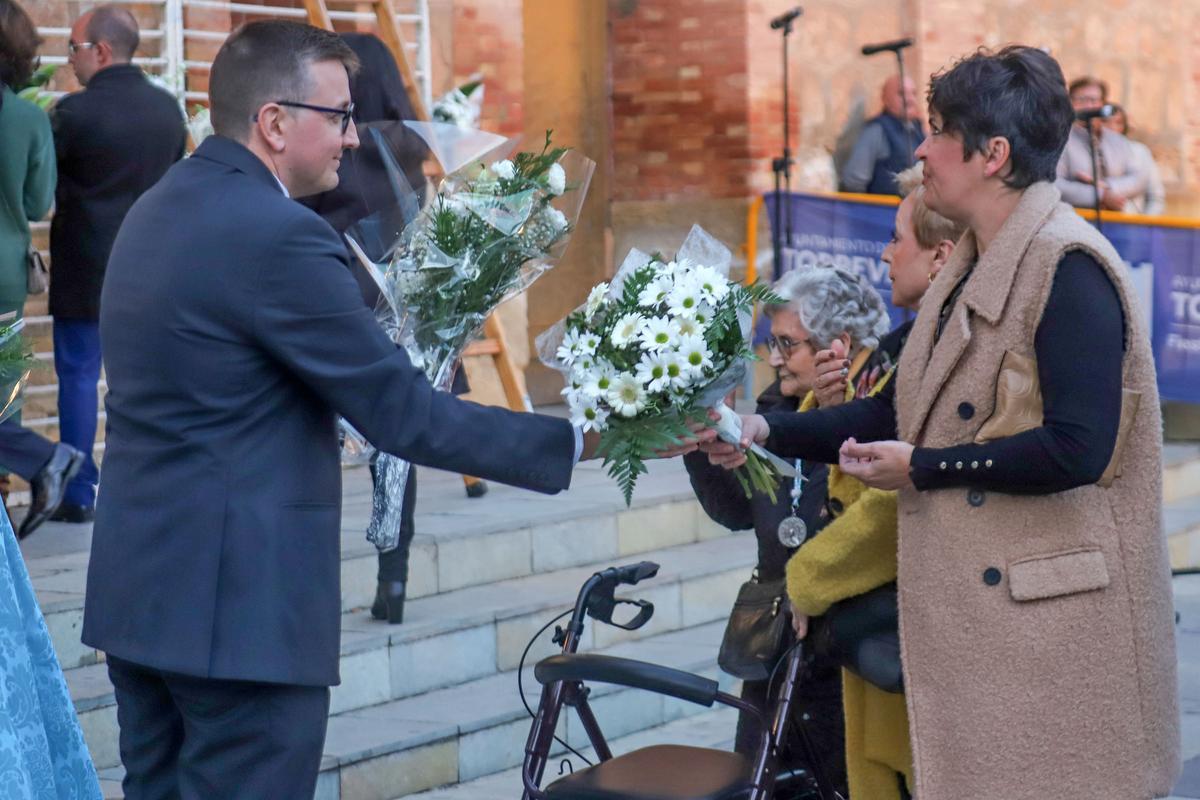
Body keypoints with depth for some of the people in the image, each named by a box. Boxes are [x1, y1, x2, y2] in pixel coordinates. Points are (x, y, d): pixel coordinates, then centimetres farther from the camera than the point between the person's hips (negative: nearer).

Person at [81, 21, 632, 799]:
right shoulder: (277, 234, -18)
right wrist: (572, 441, -9)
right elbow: (403, 414, -17)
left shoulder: (160, 208, 11)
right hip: (235, 599, -10)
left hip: (143, 581, 10)